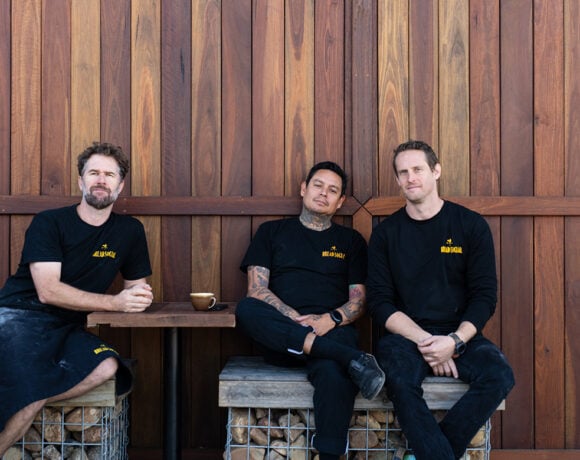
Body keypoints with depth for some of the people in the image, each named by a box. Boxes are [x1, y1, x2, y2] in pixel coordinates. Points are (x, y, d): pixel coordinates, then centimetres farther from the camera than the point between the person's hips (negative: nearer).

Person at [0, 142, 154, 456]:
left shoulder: (130, 231, 8)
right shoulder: (49, 223, -4)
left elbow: (136, 285, 16)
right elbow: (48, 291, -13)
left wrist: (139, 296, -11)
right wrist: (115, 303, -18)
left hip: (67, 329, 4)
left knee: (107, 366, -28)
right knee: (28, 398, -30)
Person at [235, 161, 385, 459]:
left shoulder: (351, 241, 20)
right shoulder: (272, 232, 18)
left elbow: (359, 300, 12)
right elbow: (256, 290, 6)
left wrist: (331, 319, -10)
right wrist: (296, 319, -11)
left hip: (333, 332, -1)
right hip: (280, 337, 1)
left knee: (334, 373, -37)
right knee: (245, 309, -34)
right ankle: (350, 358, -36)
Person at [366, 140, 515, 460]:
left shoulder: (471, 225, 5)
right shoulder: (386, 233, 6)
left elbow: (485, 296, 1)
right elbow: (380, 302, 0)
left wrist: (455, 341, -15)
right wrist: (423, 341, -14)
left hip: (459, 335, 1)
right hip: (405, 335, -1)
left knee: (499, 376, -28)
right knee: (400, 379, -33)